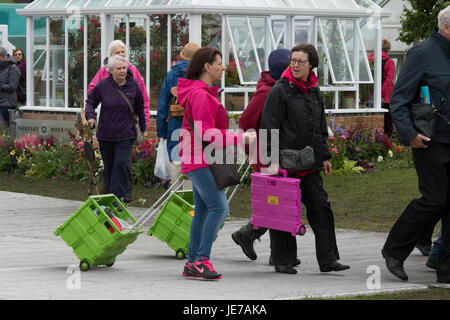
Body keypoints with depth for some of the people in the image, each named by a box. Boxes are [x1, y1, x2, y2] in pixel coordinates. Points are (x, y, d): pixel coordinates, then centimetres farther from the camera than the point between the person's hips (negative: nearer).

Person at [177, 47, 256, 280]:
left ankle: (192, 264, 11)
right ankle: (201, 260, -21)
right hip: (199, 162, -11)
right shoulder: (200, 95, -15)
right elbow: (206, 134, -20)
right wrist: (240, 138, -16)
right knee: (219, 207, -18)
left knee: (202, 211, 9)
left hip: (202, 162, 11)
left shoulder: (205, 93, 20)